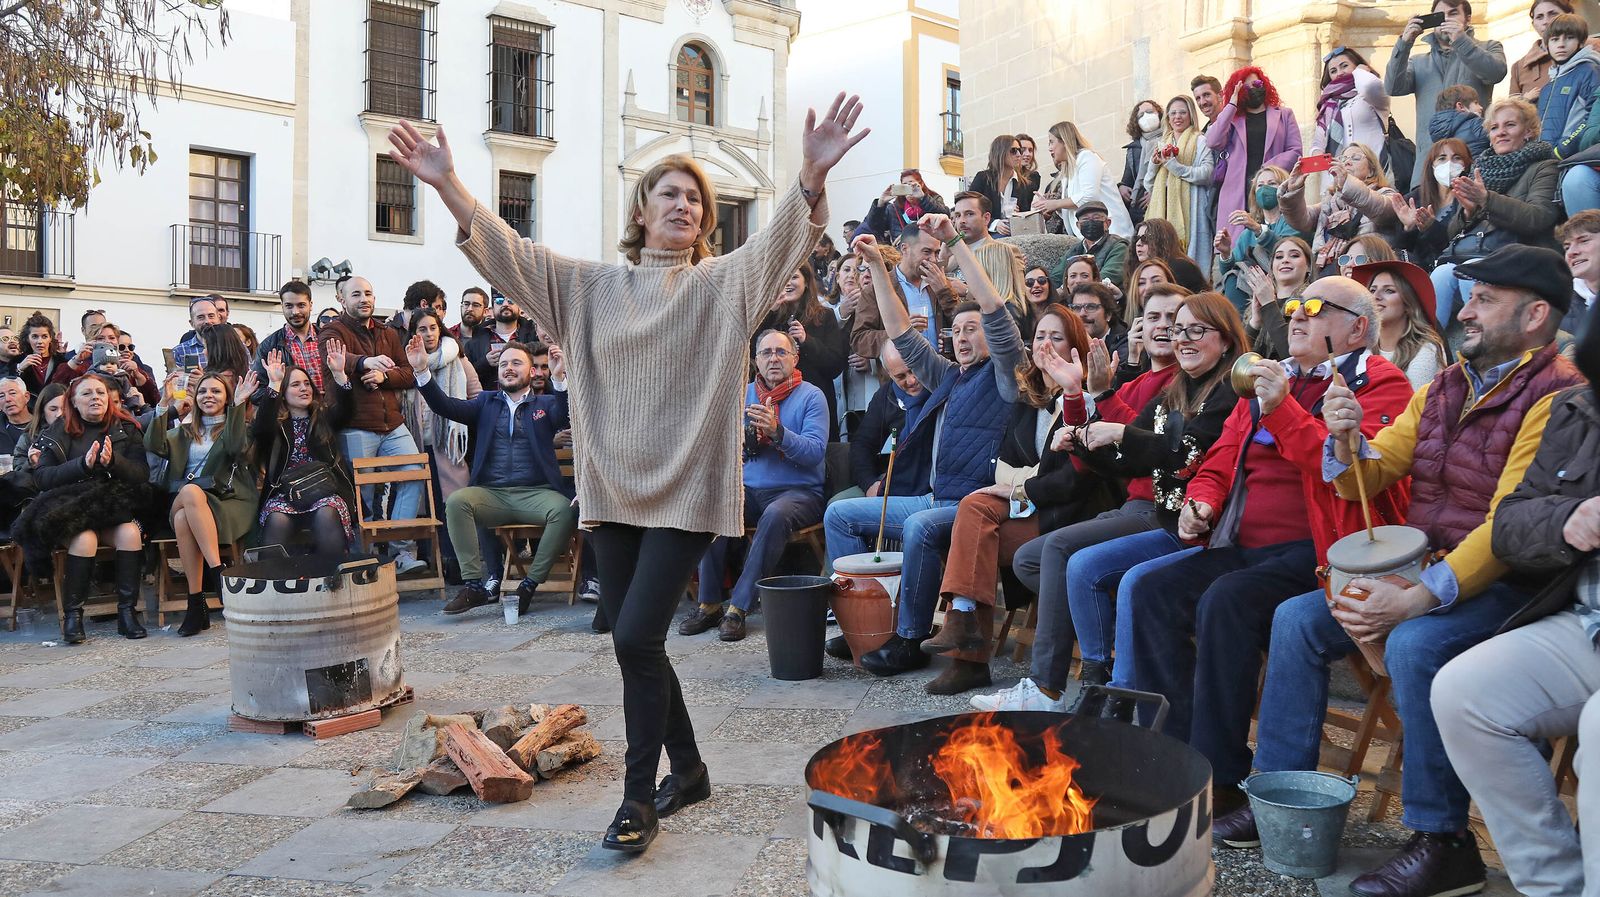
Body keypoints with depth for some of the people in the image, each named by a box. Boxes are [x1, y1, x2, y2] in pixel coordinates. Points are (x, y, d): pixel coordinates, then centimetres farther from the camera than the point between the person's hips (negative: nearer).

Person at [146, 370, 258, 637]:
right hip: (184, 502, 2)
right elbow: (154, 445, 4)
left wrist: (238, 405, -15)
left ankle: (197, 604, -37)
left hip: (227, 502, -2)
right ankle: (218, 573, -37)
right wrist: (165, 403, -4)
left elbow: (237, 448, -9)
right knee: (191, 490, -35)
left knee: (184, 518, -35)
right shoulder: (184, 431, 26)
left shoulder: (239, 427, 16)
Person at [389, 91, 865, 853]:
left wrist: (812, 177, -35)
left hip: (686, 490, -4)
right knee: (636, 642, 11)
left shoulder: (722, 285, 0)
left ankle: (639, 798, 6)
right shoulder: (591, 286, 10)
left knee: (636, 637, -11)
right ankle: (688, 769, 31)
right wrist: (448, 187, -6)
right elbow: (510, 254, 5)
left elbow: (781, 241, -17)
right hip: (613, 489, 5)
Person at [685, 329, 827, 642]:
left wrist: (777, 431, -28)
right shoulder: (743, 393, 13)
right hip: (750, 489, 4)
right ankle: (709, 603, -17)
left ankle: (738, 607, -27)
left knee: (775, 514, -36)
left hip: (798, 491, -4)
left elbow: (815, 452, -13)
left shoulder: (810, 396, 0)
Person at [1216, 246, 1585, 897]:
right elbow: (1364, 480, 11)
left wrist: (1417, 600, -30)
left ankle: (1442, 840, -17)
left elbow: (1508, 528, -24)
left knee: (1414, 644, -33)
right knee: (1298, 618, -3)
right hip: (1427, 570, 8)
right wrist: (1346, 437, -11)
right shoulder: (1444, 388, 11)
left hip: (1508, 583, -8)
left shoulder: (1555, 397, -14)